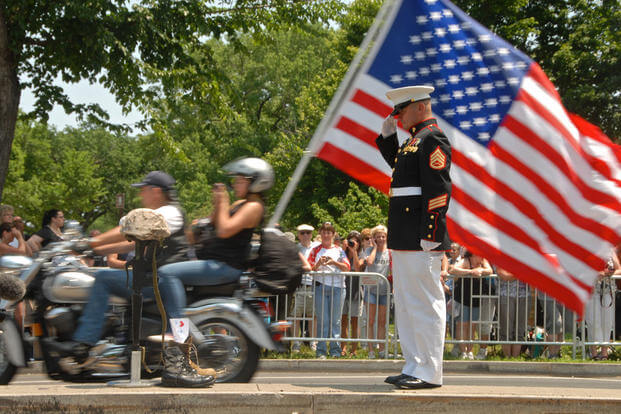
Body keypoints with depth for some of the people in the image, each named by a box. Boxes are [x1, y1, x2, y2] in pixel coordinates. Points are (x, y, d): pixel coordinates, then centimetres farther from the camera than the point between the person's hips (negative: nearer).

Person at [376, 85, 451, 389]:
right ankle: (413, 368, 20)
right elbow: (399, 167, 36)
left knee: (425, 304, -7)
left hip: (420, 241, -11)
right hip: (404, 239, 11)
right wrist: (388, 136, 21)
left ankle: (429, 374, -3)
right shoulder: (415, 139, 18)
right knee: (406, 305, 14)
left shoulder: (433, 139, -12)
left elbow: (438, 189, -19)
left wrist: (430, 236, -23)